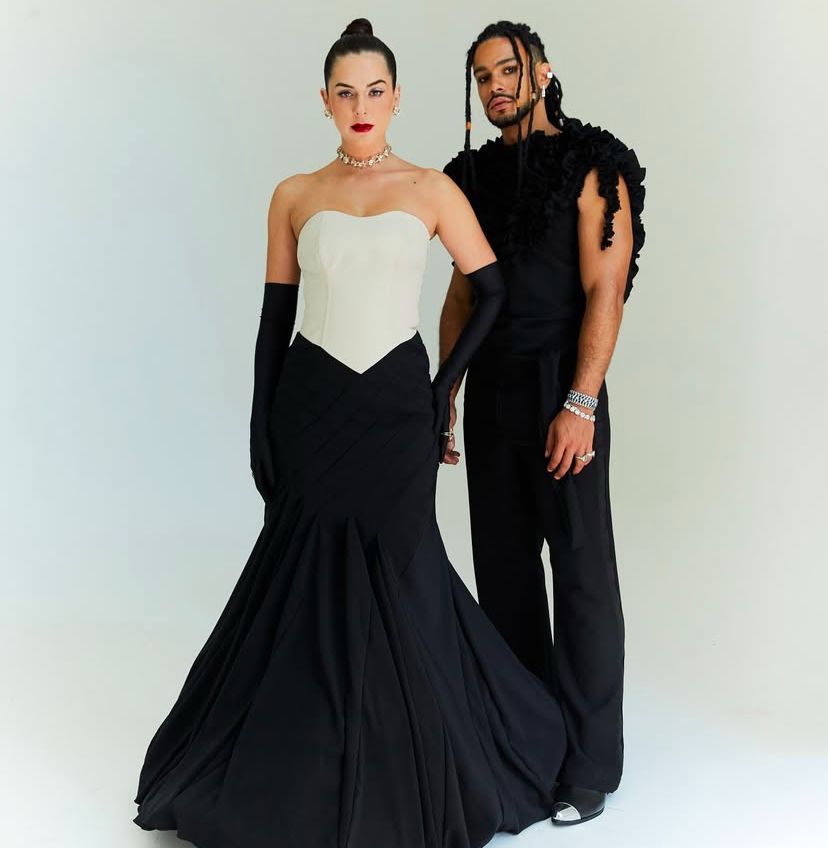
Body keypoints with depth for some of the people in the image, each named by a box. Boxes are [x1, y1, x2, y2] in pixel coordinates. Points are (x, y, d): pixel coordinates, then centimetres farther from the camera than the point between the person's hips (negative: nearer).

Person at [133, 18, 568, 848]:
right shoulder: (293, 196, 5)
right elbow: (274, 319, 5)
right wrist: (261, 428, 1)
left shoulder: (432, 188, 3)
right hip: (312, 405, 1)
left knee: (399, 581, 3)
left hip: (395, 404, 0)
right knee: (310, 584, 6)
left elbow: (492, 290, 5)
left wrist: (445, 383, 0)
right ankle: (301, 780, 26)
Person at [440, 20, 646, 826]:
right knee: (503, 565, 9)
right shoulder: (475, 176, 12)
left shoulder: (591, 168, -4)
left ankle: (589, 765, 7)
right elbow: (461, 296, 15)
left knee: (581, 571, -2)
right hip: (490, 393, 6)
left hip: (560, 390, -6)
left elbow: (605, 292, -11)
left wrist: (580, 406, -18)